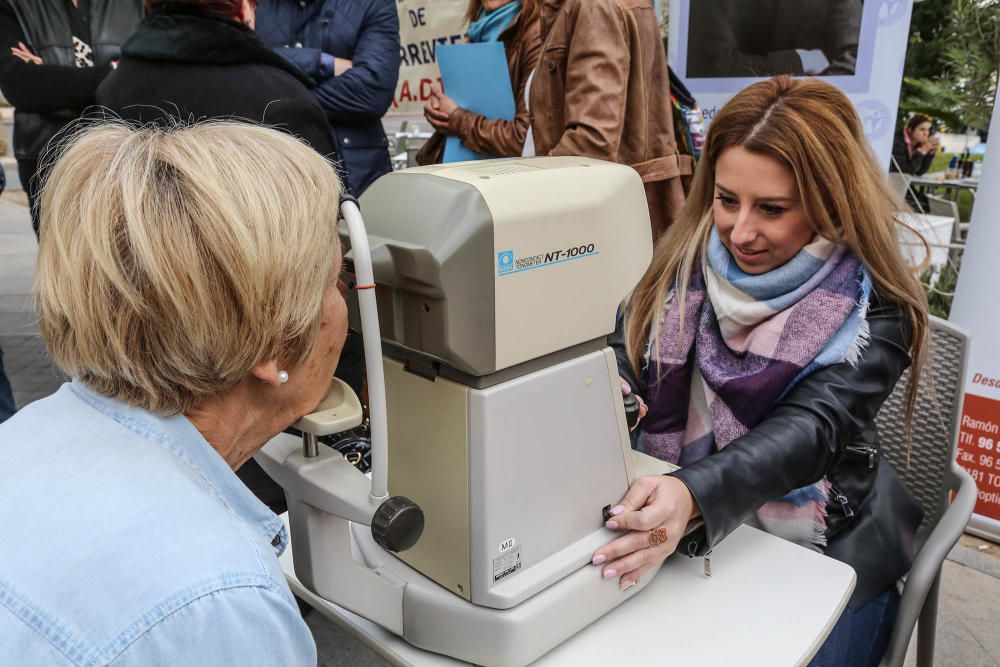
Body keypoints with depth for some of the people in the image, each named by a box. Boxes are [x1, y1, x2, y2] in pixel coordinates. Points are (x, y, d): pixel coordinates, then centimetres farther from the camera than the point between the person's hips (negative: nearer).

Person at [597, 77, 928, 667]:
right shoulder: (688, 262, -5)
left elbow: (811, 429, -27)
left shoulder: (873, 310, -14)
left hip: (826, 546, -1)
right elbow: (627, 362, -9)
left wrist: (694, 494, -45)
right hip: (684, 530, 2)